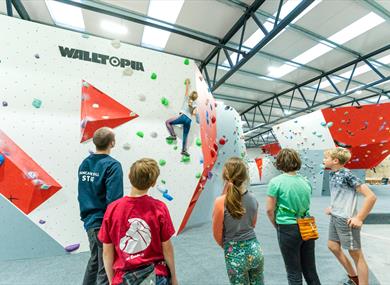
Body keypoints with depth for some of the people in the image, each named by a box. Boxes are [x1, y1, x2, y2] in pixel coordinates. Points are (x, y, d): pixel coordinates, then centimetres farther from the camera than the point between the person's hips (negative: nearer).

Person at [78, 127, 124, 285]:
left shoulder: (84, 164, 3)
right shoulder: (112, 165, -21)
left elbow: (82, 195, 10)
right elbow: (114, 200, -24)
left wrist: (86, 215, 20)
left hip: (89, 222, 8)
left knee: (94, 260, 28)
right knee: (105, 268, 11)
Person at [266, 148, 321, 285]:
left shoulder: (276, 182, -16)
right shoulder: (305, 181, 1)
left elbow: (270, 209, -13)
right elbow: (306, 205, 11)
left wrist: (277, 226, 4)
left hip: (288, 229, -5)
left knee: (294, 273, 13)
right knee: (310, 270, 22)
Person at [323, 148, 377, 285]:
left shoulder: (347, 174, -18)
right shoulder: (332, 174, 5)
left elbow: (371, 196, -20)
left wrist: (359, 218, -20)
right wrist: (332, 208, 12)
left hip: (346, 220, -9)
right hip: (334, 218, 9)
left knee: (355, 254, 6)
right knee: (332, 246, 19)